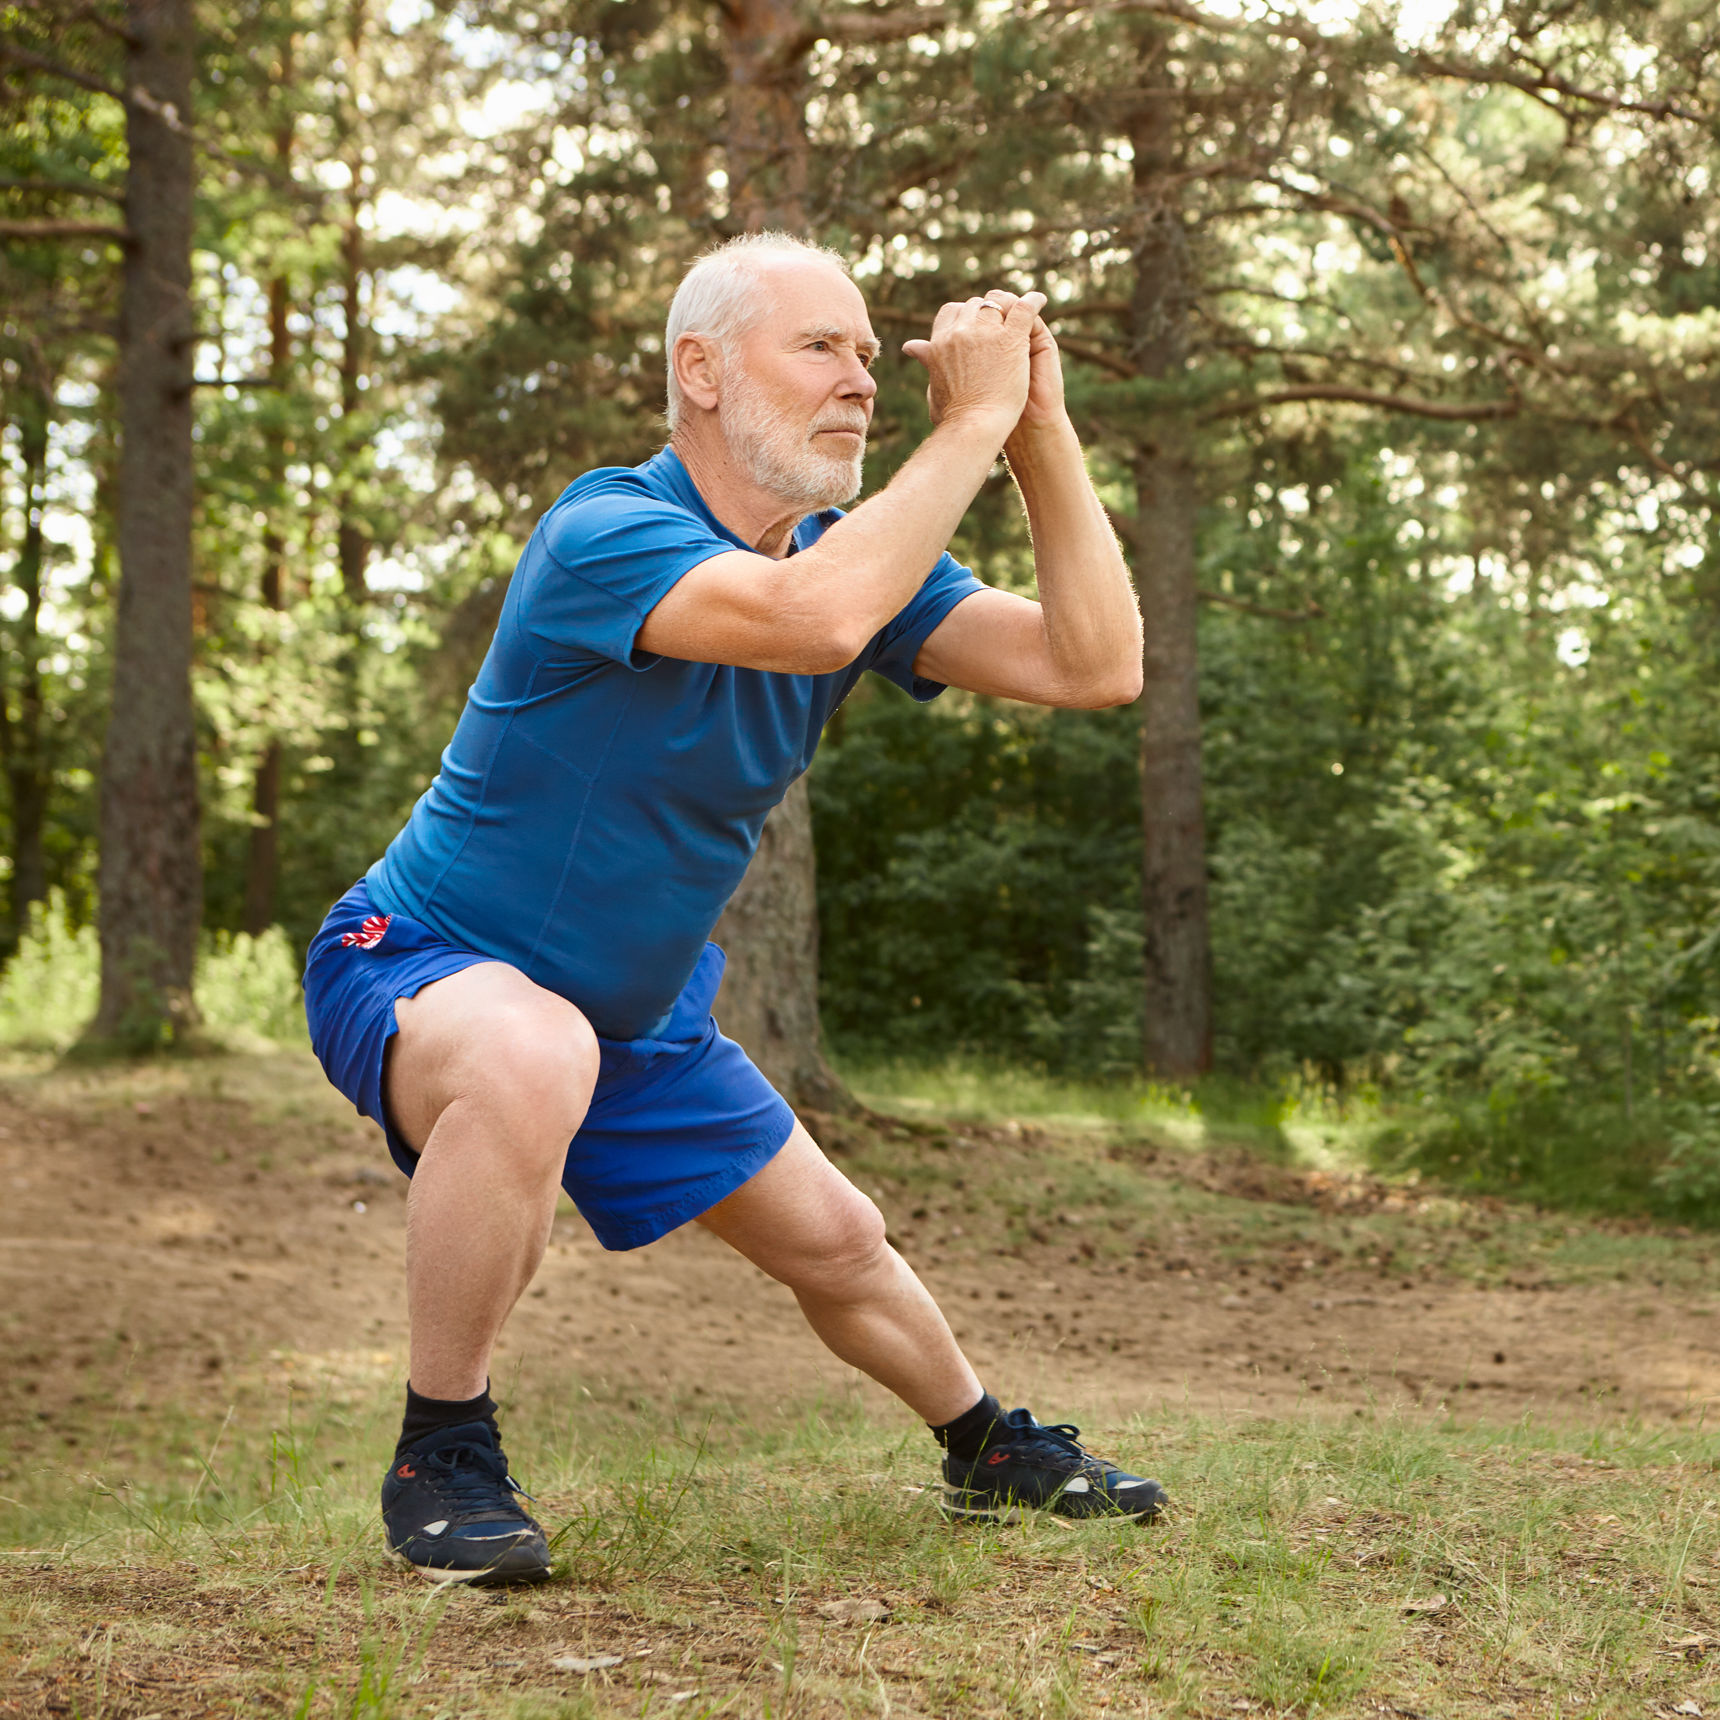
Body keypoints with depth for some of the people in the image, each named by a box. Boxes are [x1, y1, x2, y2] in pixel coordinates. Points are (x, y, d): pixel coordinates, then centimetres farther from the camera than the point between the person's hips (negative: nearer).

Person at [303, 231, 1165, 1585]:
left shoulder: (855, 556, -3)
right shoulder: (606, 534, -27)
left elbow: (1098, 665, -13)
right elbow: (812, 618, -47)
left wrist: (1041, 431, -21)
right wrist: (973, 421, -38)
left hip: (637, 1016, 8)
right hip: (419, 968, -7)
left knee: (835, 1243, 17)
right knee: (532, 1056, -42)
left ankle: (988, 1452, 48)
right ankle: (441, 1462, -22)